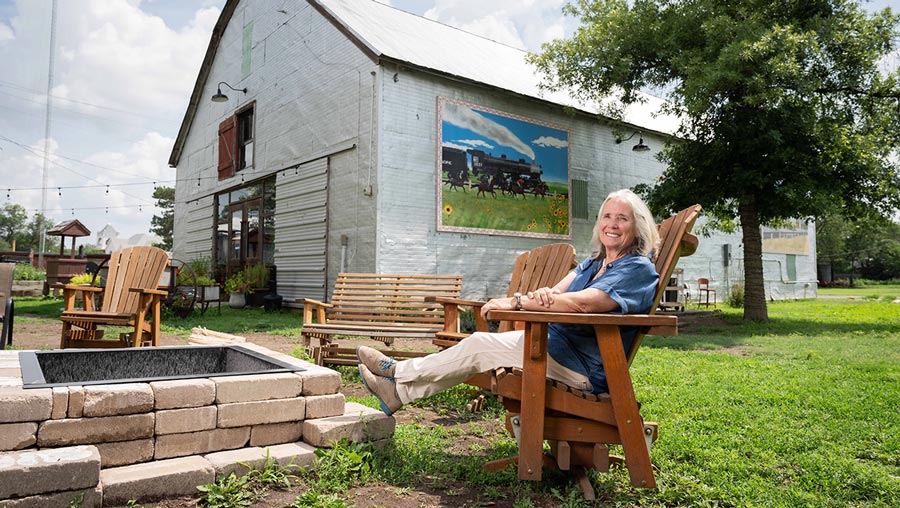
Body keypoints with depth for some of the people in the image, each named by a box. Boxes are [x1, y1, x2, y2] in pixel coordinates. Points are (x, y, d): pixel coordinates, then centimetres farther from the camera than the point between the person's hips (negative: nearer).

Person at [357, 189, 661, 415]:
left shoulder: (639, 269, -13)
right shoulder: (593, 263, 16)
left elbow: (584, 303, -28)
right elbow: (559, 293, 3)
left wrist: (516, 302, -26)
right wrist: (543, 294, -25)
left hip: (584, 369, -8)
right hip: (556, 341, 8)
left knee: (479, 346, -10)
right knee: (480, 343, -2)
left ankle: (398, 373, 8)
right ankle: (400, 390, 8)